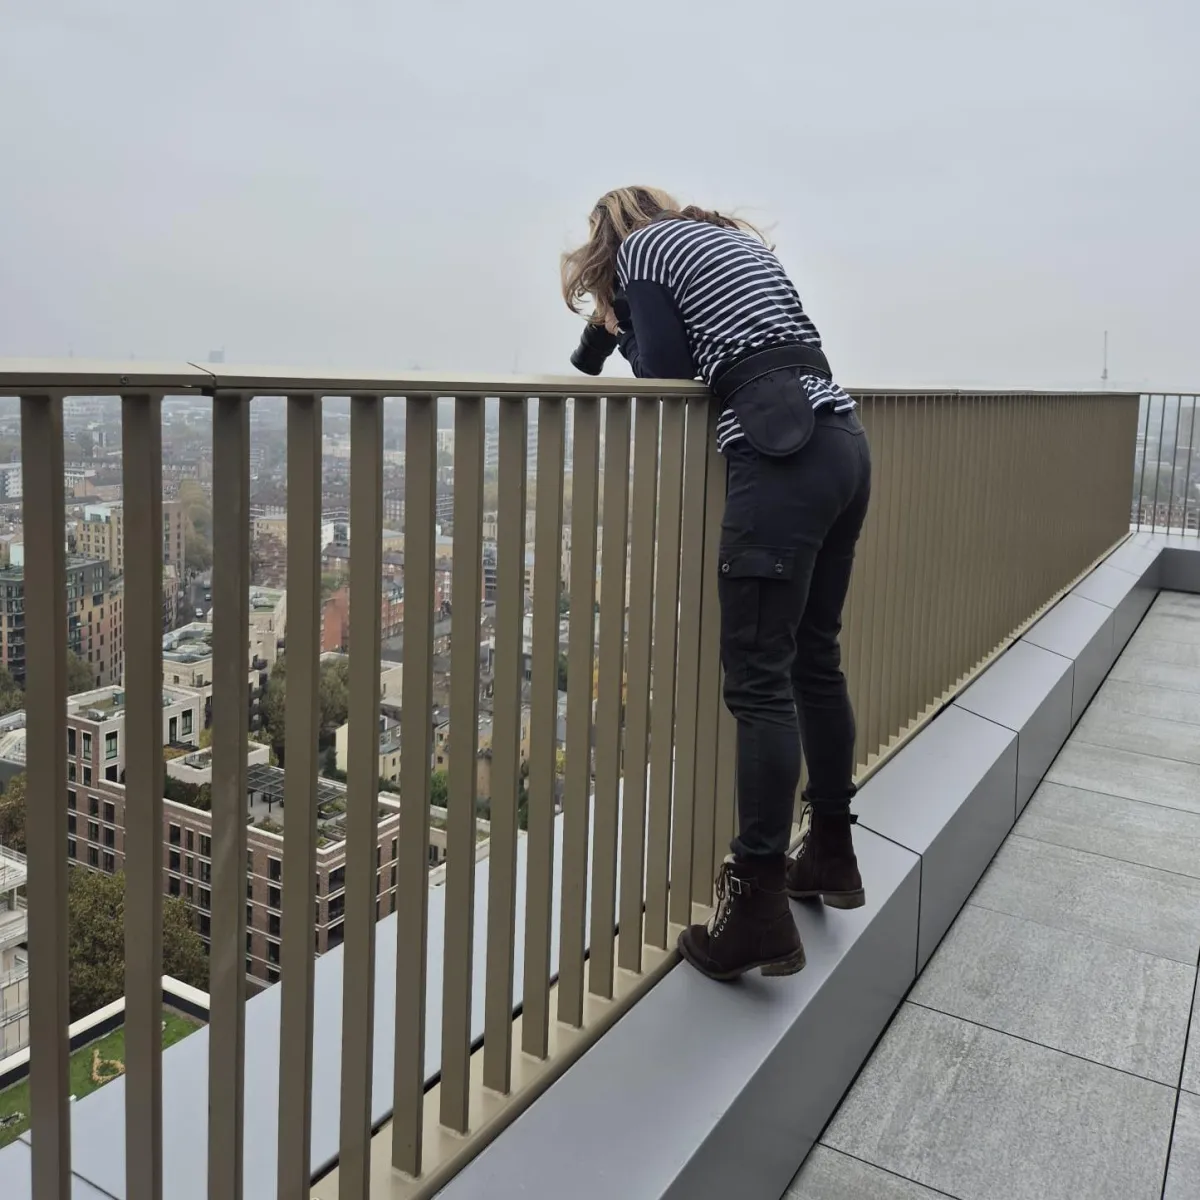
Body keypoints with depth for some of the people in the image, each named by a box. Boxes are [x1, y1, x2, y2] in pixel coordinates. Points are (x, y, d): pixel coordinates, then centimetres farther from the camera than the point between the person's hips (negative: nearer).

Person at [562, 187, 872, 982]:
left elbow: (668, 376, 0)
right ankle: (832, 854, 28)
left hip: (783, 455, -8)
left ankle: (760, 911, -8)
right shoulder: (732, 237, 31)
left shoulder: (637, 247, 10)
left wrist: (621, 328, 19)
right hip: (844, 442, 8)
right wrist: (606, 337, 29)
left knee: (758, 677, -9)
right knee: (815, 658, 15)